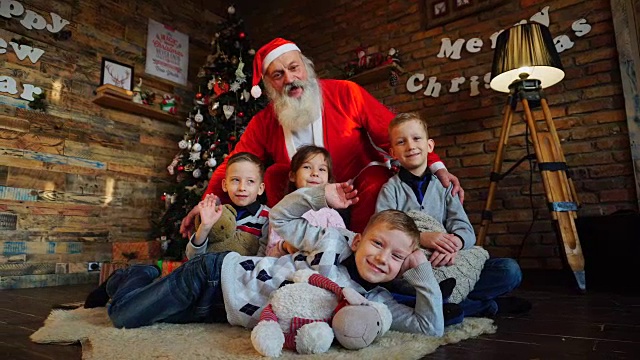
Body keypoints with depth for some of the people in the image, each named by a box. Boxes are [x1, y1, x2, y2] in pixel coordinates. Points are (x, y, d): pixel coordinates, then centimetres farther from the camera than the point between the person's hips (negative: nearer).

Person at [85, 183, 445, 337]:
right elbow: (280, 217, -7)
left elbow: (432, 327, -17)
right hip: (218, 273, -3)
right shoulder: (336, 240, -19)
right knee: (125, 315, 3)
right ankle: (125, 277, 35)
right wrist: (322, 195, -19)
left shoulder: (377, 302, -10)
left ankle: (147, 280, 45)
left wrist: (422, 269, -20)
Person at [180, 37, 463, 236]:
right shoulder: (264, 123, -5)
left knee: (377, 176, -30)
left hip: (362, 191, -2)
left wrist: (436, 166, -22)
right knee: (274, 174, -16)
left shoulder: (346, 94, -13)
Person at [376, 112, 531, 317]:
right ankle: (490, 305, -16)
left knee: (510, 270, -14)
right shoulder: (391, 189, 3)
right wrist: (421, 238, -27)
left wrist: (455, 242, -23)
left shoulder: (443, 186, 13)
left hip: (449, 264, 3)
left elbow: (465, 228, 1)